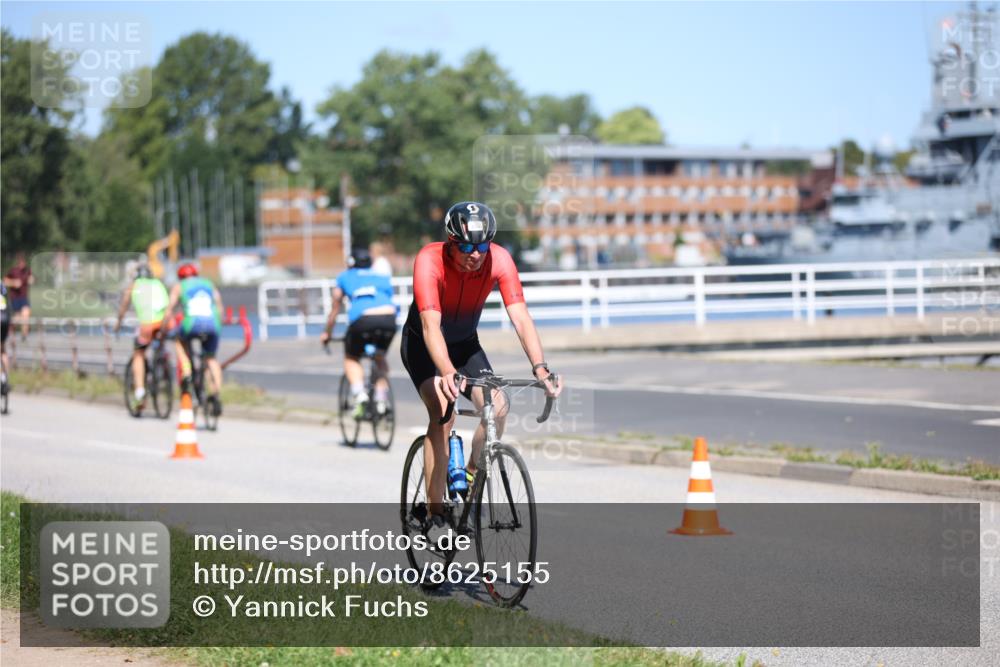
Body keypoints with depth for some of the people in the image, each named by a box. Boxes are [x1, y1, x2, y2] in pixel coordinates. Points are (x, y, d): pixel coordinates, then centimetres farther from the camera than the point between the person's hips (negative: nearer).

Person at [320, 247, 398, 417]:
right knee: (380, 357, 29)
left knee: (351, 358, 22)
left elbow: (334, 310, 35)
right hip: (388, 318, 2)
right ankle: (381, 401, 15)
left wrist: (327, 333, 49)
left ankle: (358, 392, -3)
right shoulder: (382, 278, 33)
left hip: (363, 318, -2)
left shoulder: (344, 277, 27)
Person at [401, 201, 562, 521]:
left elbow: (521, 317, -30)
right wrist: (448, 373, -59)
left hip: (465, 343, 4)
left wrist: (540, 368, -44)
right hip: (423, 345, -3)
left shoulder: (499, 259, -24)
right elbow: (431, 325, -43)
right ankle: (434, 513, -18)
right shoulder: (429, 260, -33)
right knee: (443, 415, -25)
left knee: (497, 408, -19)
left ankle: (472, 475, 9)